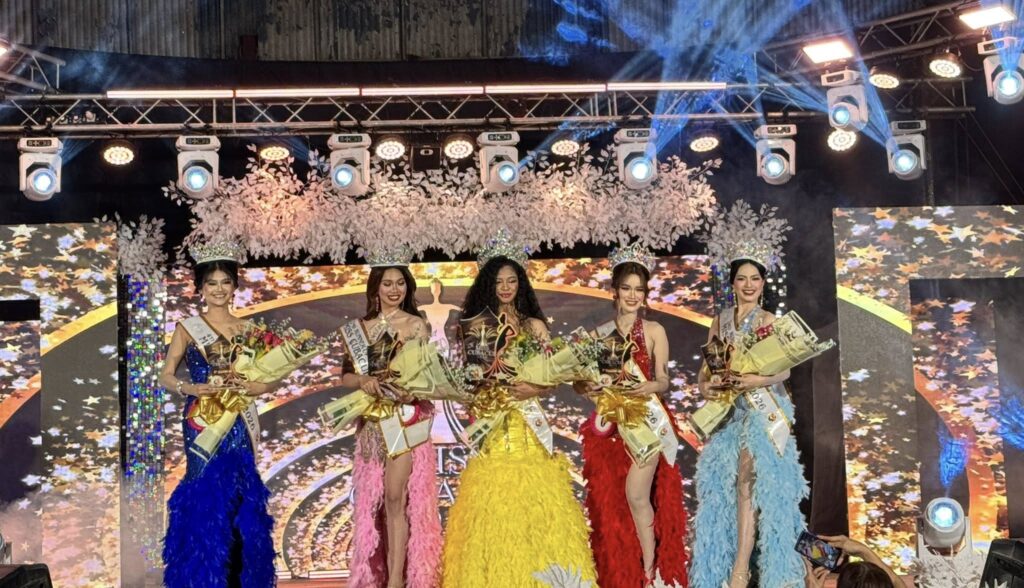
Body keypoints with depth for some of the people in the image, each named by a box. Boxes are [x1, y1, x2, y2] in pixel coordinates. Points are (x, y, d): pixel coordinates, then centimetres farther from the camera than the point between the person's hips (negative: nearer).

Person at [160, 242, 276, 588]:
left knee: (240, 495, 3)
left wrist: (248, 387, -13)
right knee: (206, 493, -3)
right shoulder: (188, 328, 2)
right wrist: (194, 388, -18)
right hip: (202, 422, -2)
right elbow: (166, 376, 0)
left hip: (239, 423, 2)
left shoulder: (247, 329, 8)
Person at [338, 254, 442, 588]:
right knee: (374, 500, 9)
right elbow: (345, 375, 6)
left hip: (406, 419, -4)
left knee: (395, 497, -9)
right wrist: (363, 380, -15)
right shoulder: (359, 328, 10)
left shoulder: (416, 325, -1)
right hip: (372, 423, 4)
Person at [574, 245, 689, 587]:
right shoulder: (598, 334, 9)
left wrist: (651, 386, -25)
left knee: (637, 496, -11)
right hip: (609, 424, 4)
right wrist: (587, 387, -16)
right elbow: (580, 381, 6)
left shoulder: (654, 331, 2)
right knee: (608, 501, 5)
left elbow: (664, 380, -4)